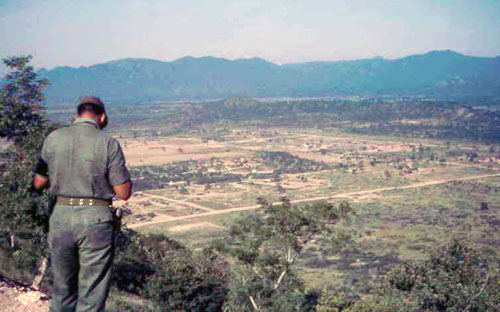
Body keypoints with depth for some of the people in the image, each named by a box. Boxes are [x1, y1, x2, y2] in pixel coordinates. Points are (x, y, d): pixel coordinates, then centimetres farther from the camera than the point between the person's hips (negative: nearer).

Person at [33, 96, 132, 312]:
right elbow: (124, 193, -7)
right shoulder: (108, 144, -8)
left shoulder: (53, 139, 2)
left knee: (63, 290, 20)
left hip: (60, 217, 4)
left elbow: (38, 183, 9)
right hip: (96, 221, -3)